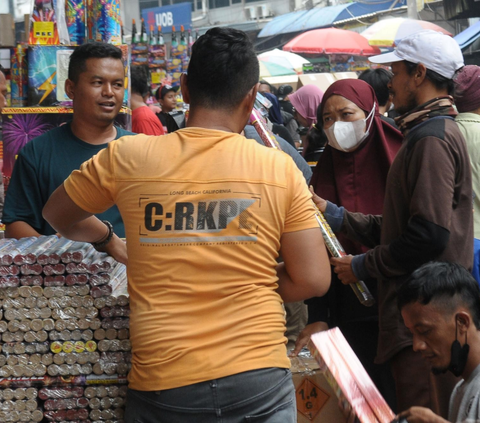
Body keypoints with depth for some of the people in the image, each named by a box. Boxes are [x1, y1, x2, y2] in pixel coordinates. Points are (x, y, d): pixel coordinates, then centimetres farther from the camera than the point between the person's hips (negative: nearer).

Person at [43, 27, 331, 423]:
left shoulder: (127, 157, -1)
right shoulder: (280, 168, -3)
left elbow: (58, 214, 16)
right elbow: (312, 280, -3)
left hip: (162, 385, 1)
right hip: (259, 381, 0)